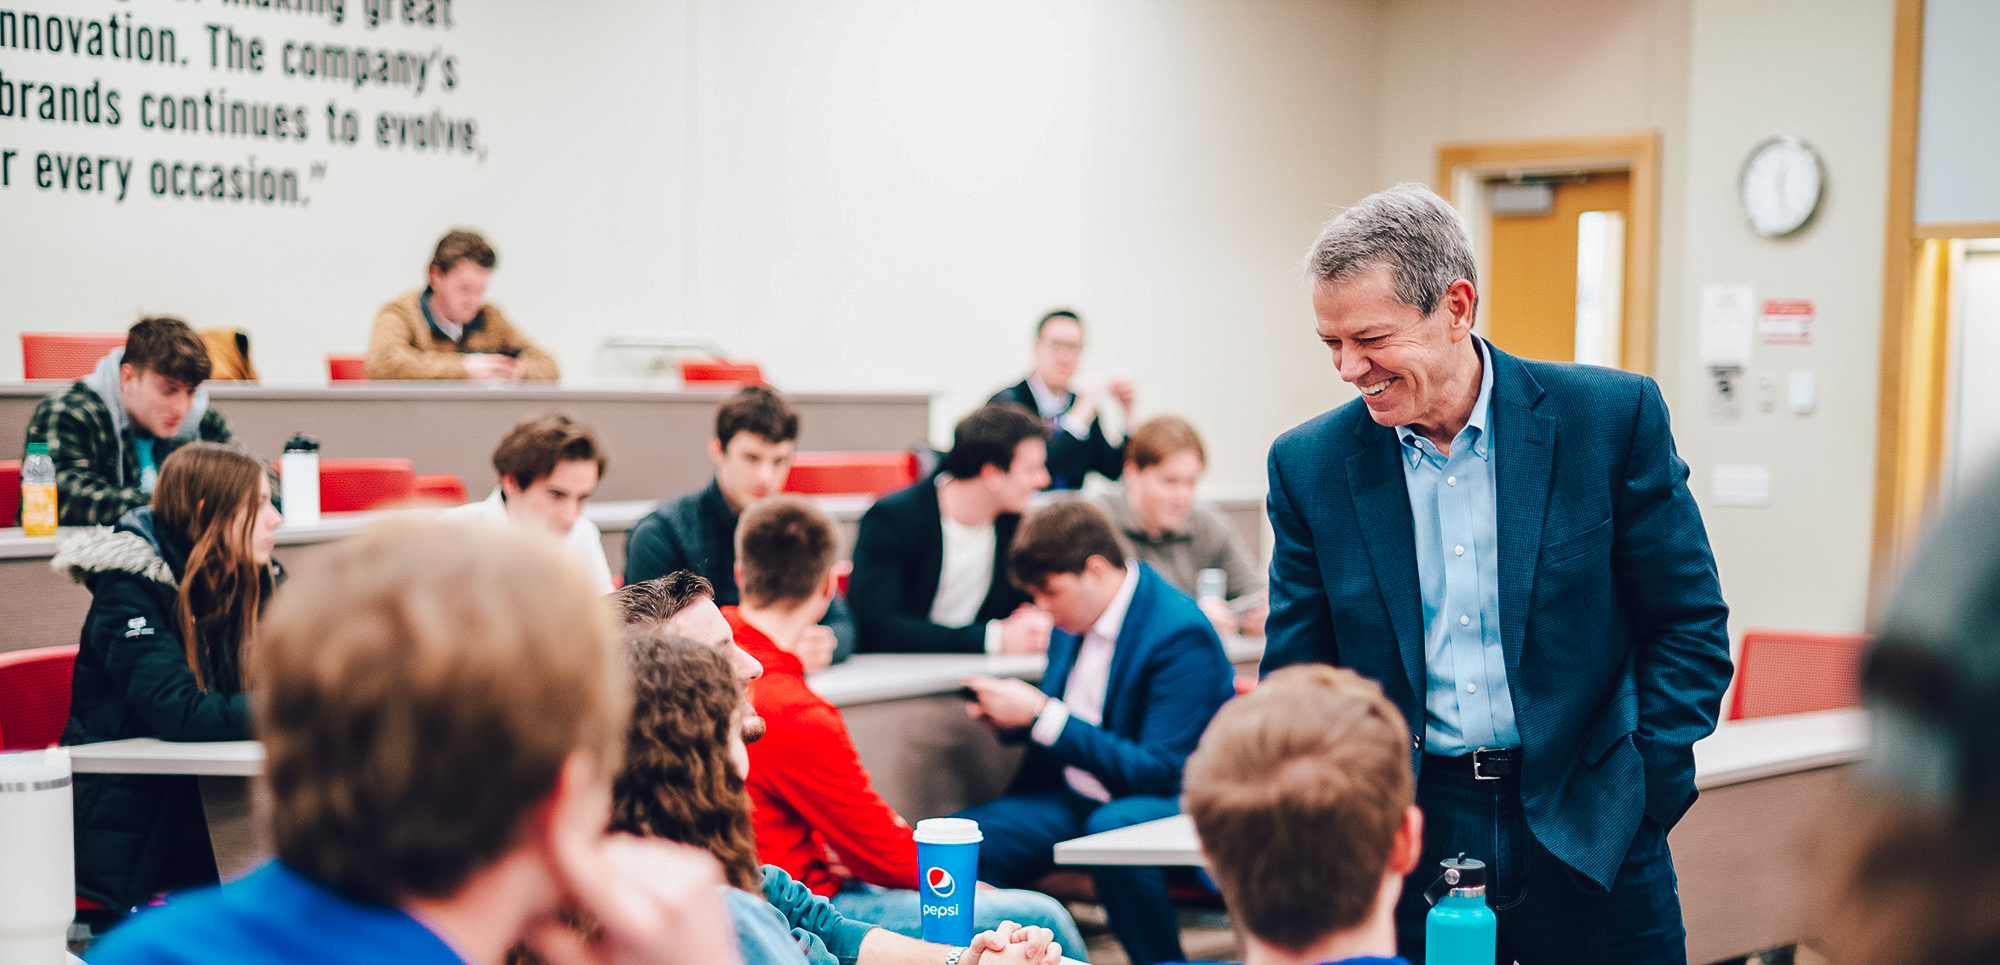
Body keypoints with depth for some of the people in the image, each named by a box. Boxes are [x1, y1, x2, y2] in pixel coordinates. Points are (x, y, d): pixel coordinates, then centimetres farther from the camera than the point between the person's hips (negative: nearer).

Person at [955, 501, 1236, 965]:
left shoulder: (1182, 635, -18)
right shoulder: (1076, 618, 5)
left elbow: (1160, 771, -22)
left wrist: (1042, 715, -24)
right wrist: (1012, 716, -5)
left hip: (1169, 800, -7)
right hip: (1078, 797, 7)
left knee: (1111, 829, -40)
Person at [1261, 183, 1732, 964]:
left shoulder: (1614, 417, -6)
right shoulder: (1309, 464, -1)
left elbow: (1690, 625, -1)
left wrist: (1640, 797, -8)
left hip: (1582, 838, -1)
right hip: (1403, 847, 1)